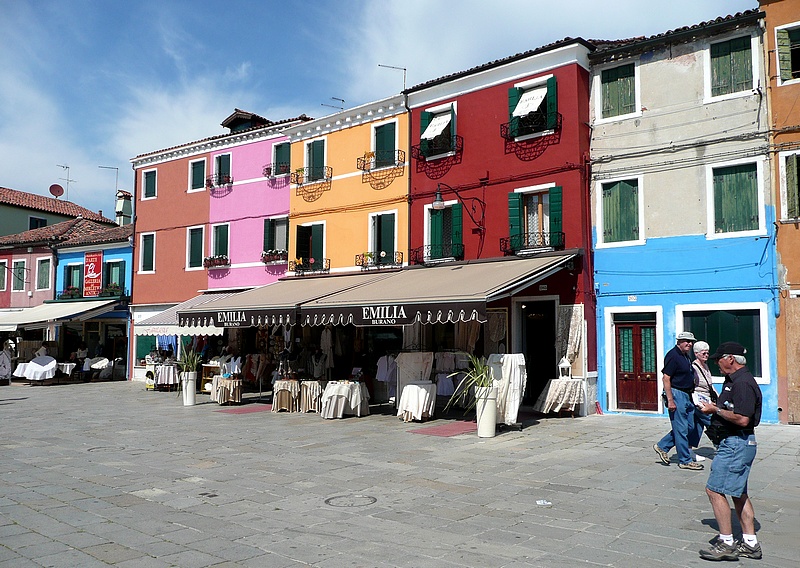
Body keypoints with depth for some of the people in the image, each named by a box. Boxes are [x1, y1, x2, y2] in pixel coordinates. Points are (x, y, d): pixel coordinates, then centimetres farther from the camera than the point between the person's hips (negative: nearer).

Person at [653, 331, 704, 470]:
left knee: (689, 426, 14)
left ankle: (662, 446, 23)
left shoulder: (686, 357, 16)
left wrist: (691, 396, 23)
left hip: (687, 396, 10)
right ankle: (685, 461, 7)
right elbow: (666, 378, -19)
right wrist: (670, 400, -23)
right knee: (681, 429, -2)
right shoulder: (673, 355, -14)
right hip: (677, 395, -10)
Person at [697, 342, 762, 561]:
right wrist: (715, 408, 7)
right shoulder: (734, 380, 15)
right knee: (738, 493, 15)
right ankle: (750, 543, 22)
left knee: (714, 490, -8)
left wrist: (716, 410, -16)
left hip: (736, 443, -11)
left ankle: (727, 544, -2)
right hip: (737, 442, 11)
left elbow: (742, 419, -27)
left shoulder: (742, 383, -19)